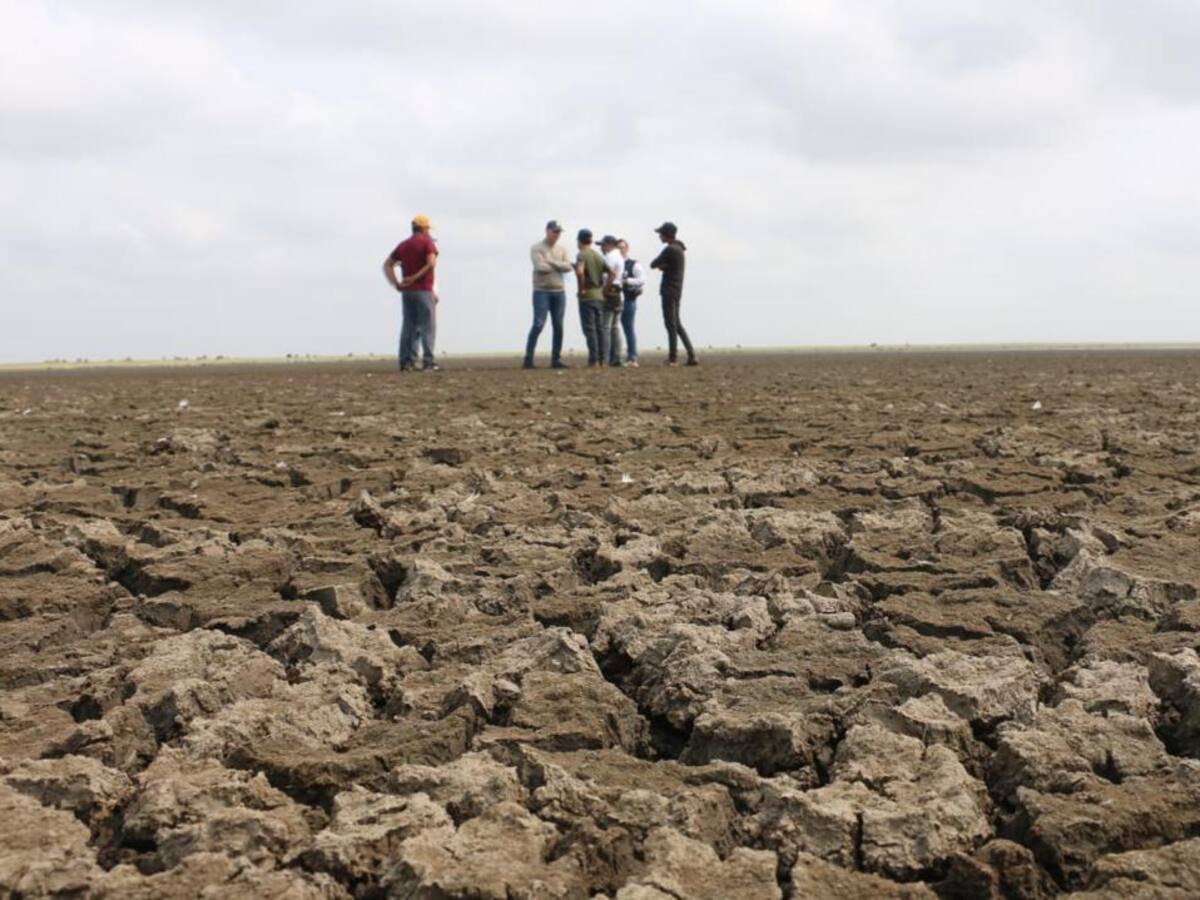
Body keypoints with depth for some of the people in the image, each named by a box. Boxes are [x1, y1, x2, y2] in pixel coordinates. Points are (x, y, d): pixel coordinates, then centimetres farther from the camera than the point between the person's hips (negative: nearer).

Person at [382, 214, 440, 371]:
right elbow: (432, 263, -19)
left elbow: (387, 265, 12)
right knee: (428, 326, -4)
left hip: (406, 291, 6)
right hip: (423, 290, -6)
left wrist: (396, 284, 4)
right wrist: (416, 277, -15)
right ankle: (428, 362, -10)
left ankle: (406, 361, 4)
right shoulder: (427, 242, -3)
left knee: (409, 326, 8)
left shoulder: (403, 245, 15)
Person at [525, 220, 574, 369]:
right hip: (542, 291, -5)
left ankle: (556, 359, 11)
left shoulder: (562, 249, 13)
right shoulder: (537, 248, -2)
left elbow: (568, 266, -2)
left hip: (559, 292, 5)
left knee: (558, 327, 5)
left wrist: (551, 262, -12)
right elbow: (540, 267, -16)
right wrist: (559, 266, -4)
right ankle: (528, 358, -9)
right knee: (538, 325, -11)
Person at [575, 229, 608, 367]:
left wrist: (581, 288, -17)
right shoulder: (599, 256, 12)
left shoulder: (582, 255, -9)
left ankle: (594, 361, -7)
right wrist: (604, 288, 11)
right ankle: (602, 360, 9)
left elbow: (580, 271, -27)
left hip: (587, 296, -6)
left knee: (590, 329, -5)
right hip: (599, 296, 6)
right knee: (600, 329, 9)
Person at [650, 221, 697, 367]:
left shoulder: (669, 250, -14)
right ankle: (691, 356, 11)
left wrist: (659, 265, 10)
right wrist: (663, 265, 0)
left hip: (669, 290, -9)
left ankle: (673, 357, -4)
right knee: (677, 324, 13)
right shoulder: (679, 248, 15)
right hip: (677, 290, 9)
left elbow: (653, 264, -9)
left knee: (671, 324, -6)